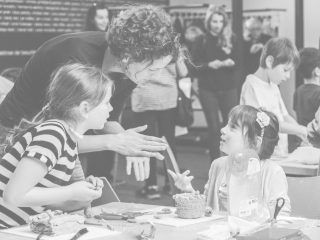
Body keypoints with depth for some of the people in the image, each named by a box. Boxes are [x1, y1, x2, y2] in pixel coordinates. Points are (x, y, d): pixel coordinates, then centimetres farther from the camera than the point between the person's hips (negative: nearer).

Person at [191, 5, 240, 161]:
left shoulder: (231, 40, 4)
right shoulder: (201, 41, 1)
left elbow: (239, 61, 2)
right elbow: (194, 65, -3)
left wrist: (228, 63, -18)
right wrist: (209, 65, -19)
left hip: (228, 89, 1)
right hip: (208, 89, -1)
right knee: (214, 128, 2)